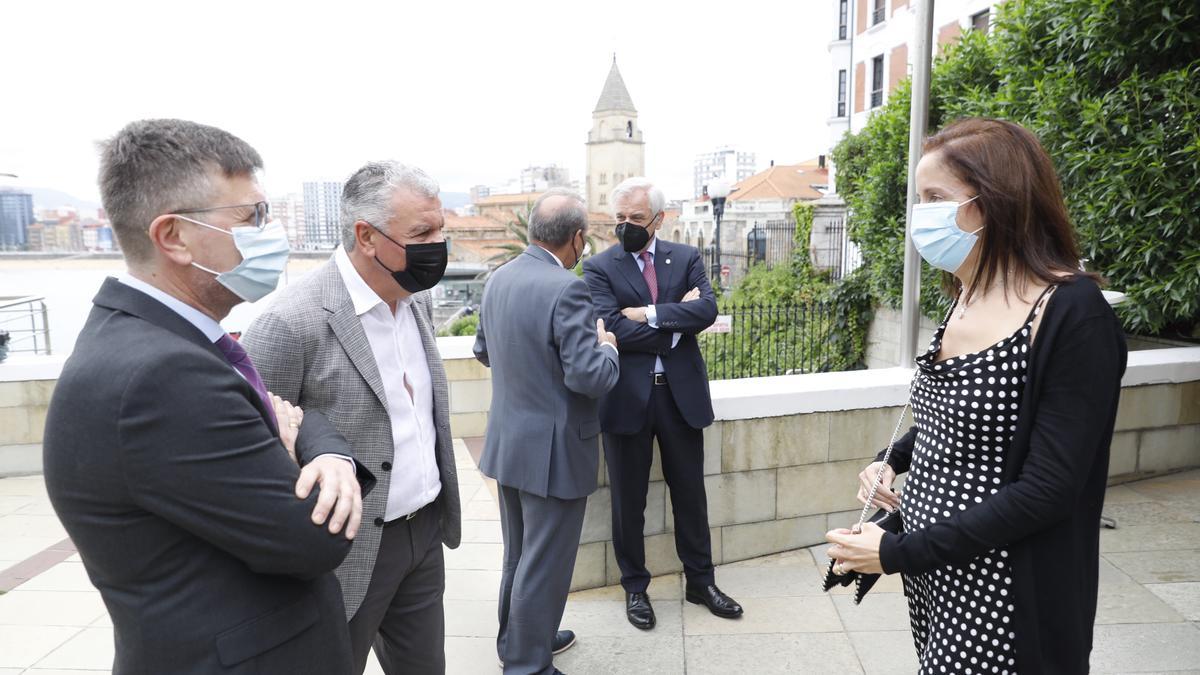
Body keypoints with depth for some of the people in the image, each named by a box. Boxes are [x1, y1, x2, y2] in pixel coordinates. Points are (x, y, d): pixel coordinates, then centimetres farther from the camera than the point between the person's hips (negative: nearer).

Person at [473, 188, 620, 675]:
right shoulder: (567, 289, -23)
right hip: (553, 450, -8)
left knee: (519, 555, 25)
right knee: (544, 565, 8)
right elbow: (590, 378, -25)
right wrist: (606, 346, -6)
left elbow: (483, 351, 14)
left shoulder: (499, 279, 2)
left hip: (508, 442, 8)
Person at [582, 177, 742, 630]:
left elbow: (707, 309, -12)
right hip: (627, 398, -2)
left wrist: (650, 314, -18)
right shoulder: (599, 268, -3)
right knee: (628, 500, 11)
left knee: (690, 492, 15)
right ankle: (635, 587, 31)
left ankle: (701, 581, 34)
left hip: (681, 392, 2)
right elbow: (614, 329, -17)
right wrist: (677, 321, -12)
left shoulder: (686, 258, 4)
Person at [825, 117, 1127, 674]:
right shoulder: (965, 301, 4)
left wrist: (898, 553, -19)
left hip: (1001, 601, -7)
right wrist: (892, 460, 2)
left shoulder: (1072, 314, -19)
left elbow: (1047, 491, -22)